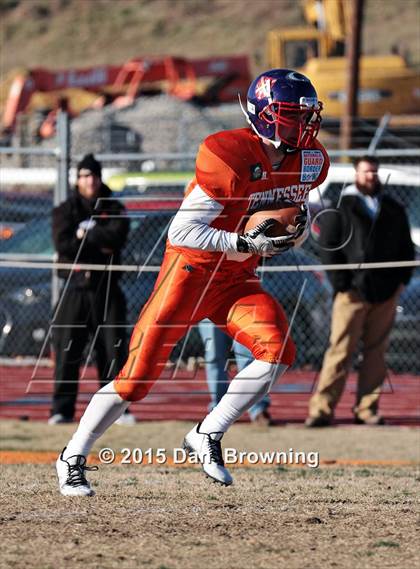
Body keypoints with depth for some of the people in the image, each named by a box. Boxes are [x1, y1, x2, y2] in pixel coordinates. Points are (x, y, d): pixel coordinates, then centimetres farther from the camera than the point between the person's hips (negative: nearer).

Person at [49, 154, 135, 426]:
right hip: (75, 288, -1)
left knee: (114, 350, -1)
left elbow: (116, 237, -12)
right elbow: (63, 245, -10)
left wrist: (84, 235, -9)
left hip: (106, 289, 1)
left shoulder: (114, 210, 9)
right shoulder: (65, 211, 7)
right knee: (67, 352, -5)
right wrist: (99, 245, -10)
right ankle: (62, 409, -3)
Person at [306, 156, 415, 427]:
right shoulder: (340, 207, 4)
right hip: (353, 291, -4)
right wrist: (341, 283, -9)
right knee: (341, 350, -8)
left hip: (386, 293, 4)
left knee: (376, 352, 4)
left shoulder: (394, 209, 16)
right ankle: (322, 408, -9)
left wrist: (401, 279, 7)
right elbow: (328, 246, 0)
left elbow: (406, 247, 21)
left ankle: (367, 409, 8)